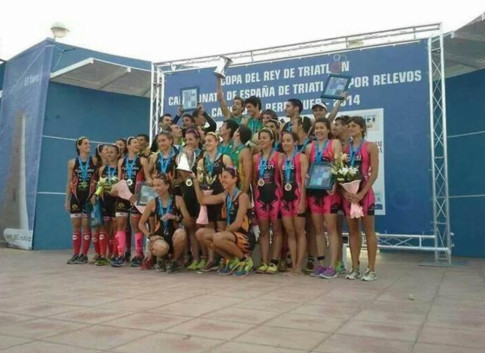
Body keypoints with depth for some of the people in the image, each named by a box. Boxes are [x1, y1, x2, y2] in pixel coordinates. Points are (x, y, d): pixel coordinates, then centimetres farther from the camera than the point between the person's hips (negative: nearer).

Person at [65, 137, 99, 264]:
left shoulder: (95, 161, 2)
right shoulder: (72, 162, 6)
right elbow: (69, 182, 9)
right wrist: (67, 200, 6)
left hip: (89, 197, -2)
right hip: (76, 197, 2)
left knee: (86, 226, 0)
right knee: (76, 227, 6)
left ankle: (84, 255, 8)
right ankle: (75, 254, 14)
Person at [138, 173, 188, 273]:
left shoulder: (178, 200, -1)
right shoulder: (152, 203, 3)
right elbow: (141, 223, 9)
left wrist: (175, 217, -21)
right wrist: (150, 236, -5)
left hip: (174, 236, 1)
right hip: (159, 236, 0)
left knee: (181, 232, -36)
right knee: (161, 248, -37)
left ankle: (174, 260, -7)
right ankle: (160, 258, 5)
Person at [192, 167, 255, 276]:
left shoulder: (243, 196, -12)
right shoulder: (225, 196, 10)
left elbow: (238, 223, -18)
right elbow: (202, 200, 12)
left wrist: (222, 233, -14)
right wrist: (195, 180, 8)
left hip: (245, 237, -8)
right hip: (232, 234, 8)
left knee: (218, 238, -32)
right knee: (202, 233, -2)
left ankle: (244, 260, -7)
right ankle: (232, 260, 6)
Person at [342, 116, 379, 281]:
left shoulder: (370, 146, 0)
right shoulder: (345, 148, 12)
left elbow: (374, 173, -8)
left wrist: (362, 193, -16)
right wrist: (344, 191, -9)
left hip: (365, 192, -4)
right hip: (348, 193, 4)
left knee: (369, 230, 0)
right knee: (352, 230, 6)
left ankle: (371, 269, 5)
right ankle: (355, 268, 13)